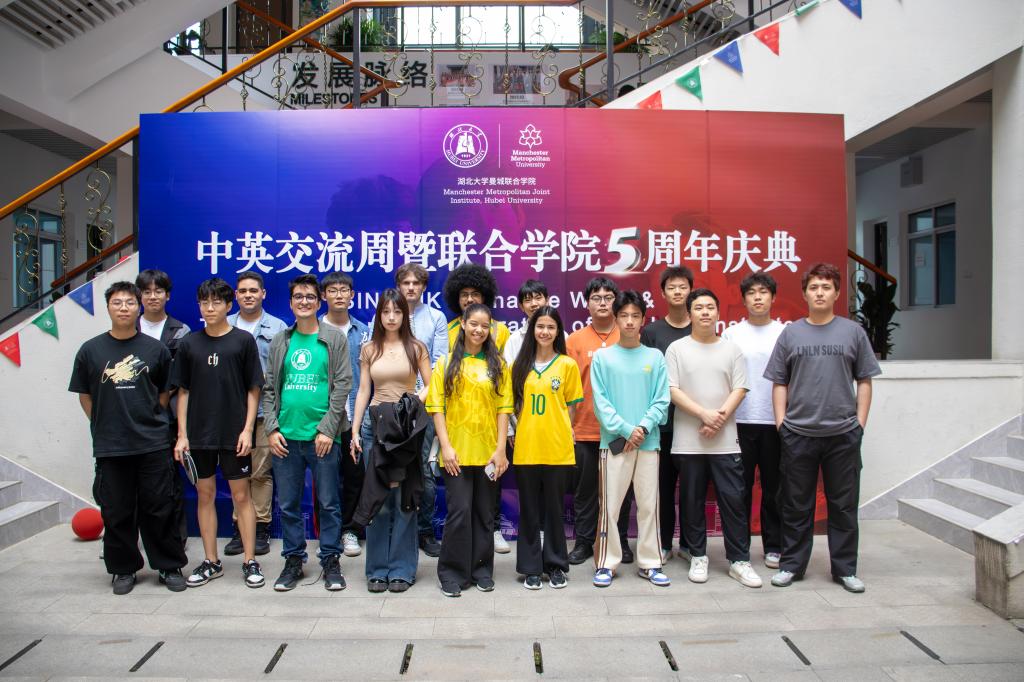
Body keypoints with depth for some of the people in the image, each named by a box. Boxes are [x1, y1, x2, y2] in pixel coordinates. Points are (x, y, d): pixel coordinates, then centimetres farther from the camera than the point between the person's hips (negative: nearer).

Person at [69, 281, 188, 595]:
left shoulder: (156, 349, 3)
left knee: (159, 509, 5)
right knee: (116, 512, 9)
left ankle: (170, 566, 18)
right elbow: (84, 396, 10)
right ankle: (123, 569, 25)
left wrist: (150, 420, 7)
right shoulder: (90, 350, 3)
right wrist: (105, 426, 7)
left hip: (152, 445, 0)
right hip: (109, 448, 1)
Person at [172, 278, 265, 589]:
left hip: (233, 434, -3)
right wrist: (182, 433, 2)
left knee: (241, 495, 3)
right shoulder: (189, 343, 5)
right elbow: (183, 391, 8)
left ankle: (250, 561, 12)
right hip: (199, 434, 3)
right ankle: (211, 561, 22)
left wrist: (248, 429, -8)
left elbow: (253, 389, -1)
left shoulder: (243, 340, -2)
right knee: (205, 494, 10)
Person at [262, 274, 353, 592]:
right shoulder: (280, 342, 10)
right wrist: (271, 428, 0)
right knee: (288, 504, 10)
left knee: (329, 503, 5)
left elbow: (342, 386, -4)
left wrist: (327, 429, -11)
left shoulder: (335, 339, 1)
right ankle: (293, 560, 24)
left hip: (323, 436, -3)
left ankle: (331, 560, 18)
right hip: (285, 436, 3)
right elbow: (269, 388, 10)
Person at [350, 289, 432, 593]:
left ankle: (402, 569, 11)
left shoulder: (416, 348, 4)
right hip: (375, 424, 2)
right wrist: (355, 431, 4)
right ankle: (377, 569, 14)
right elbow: (363, 391, 9)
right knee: (377, 499, 4)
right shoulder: (369, 349, 9)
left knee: (404, 499, 1)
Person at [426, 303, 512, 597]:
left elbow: (504, 408, 2)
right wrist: (445, 446, -9)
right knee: (459, 511, -3)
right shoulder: (446, 363, 3)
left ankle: (482, 570, 25)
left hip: (487, 452, 2)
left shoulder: (498, 364, 6)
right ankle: (452, 573, 12)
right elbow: (437, 407, -1)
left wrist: (501, 448, -5)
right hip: (456, 451, -2)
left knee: (484, 512, 10)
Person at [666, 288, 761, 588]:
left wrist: (721, 416, -12)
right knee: (693, 501, 8)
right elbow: (672, 390, -5)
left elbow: (739, 389, 3)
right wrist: (704, 414, -15)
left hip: (725, 440, 1)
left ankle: (739, 560, 12)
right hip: (688, 441, -1)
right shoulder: (677, 349, 2)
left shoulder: (731, 349, 8)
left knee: (733, 499, 1)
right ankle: (698, 557, 21)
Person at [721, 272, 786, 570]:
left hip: (775, 422, 1)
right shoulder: (731, 334, 4)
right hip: (739, 421, 0)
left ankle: (774, 546, 21)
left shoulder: (786, 333, 5)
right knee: (740, 487, 6)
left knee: (774, 487, 9)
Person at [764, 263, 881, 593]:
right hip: (798, 434, 0)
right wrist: (781, 423, -1)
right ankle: (791, 564, 21)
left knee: (844, 505, 9)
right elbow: (779, 383, 7)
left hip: (843, 434, 0)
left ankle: (845, 568, 23)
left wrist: (860, 423, 0)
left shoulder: (853, 332, 6)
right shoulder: (790, 333, 6)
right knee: (796, 505, 8)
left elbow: (864, 381, 8)